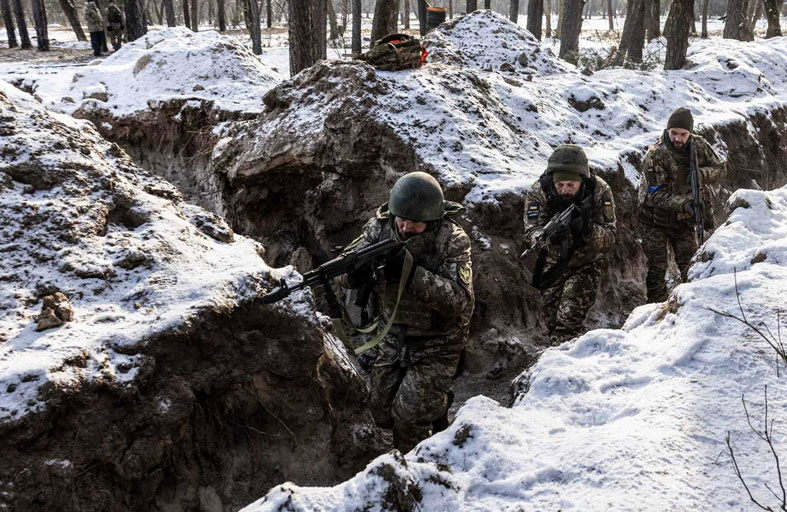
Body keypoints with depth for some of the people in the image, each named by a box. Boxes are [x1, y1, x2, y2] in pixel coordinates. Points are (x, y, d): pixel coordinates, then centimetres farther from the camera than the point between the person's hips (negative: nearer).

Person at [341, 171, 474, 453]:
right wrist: (356, 272, -37)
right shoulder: (381, 227, -11)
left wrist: (413, 274, -42)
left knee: (410, 419, -11)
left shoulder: (453, 242, -23)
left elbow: (461, 301, -32)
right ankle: (435, 400, 38)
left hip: (436, 344, -5)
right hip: (394, 336, 5)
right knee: (383, 414, 12)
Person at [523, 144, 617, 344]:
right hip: (553, 263, 2)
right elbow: (531, 233, -26)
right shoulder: (538, 191, -21)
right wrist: (549, 237, -50)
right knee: (552, 318, 12)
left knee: (570, 318, -20)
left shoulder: (599, 190, -22)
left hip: (586, 263, -2)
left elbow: (609, 238, -23)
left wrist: (588, 229, -44)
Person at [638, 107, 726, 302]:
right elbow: (656, 195, -26)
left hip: (684, 219, 4)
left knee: (690, 268, 5)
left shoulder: (699, 146, -9)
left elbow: (719, 168, 2)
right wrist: (682, 203, -42)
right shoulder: (655, 155, -23)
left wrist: (700, 174, -21)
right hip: (657, 220, -3)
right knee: (656, 269, -5)